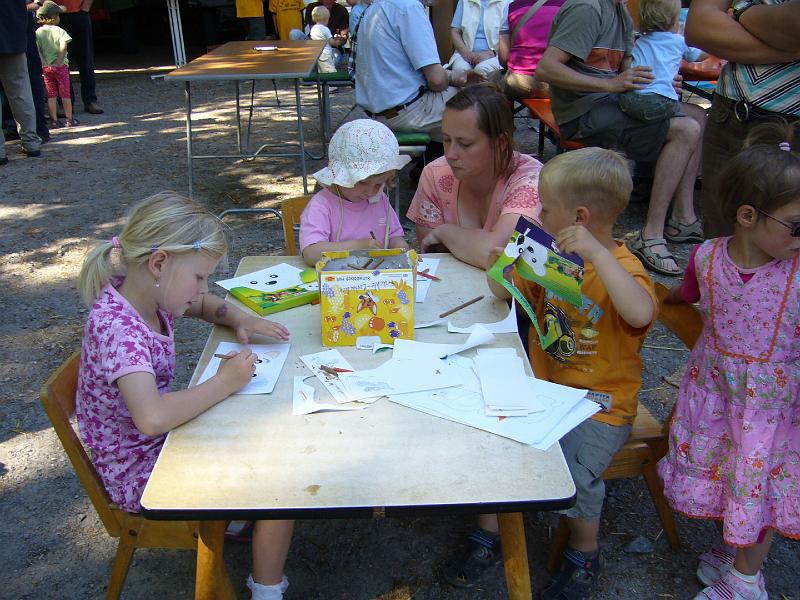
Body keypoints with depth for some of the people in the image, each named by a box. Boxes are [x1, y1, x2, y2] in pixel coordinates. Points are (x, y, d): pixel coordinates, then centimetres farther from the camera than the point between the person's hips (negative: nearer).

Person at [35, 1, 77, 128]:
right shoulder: (59, 31, -11)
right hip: (60, 66, -4)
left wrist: (43, 63, -2)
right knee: (65, 93, 6)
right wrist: (60, 61, -15)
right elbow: (63, 47, -23)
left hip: (46, 67, 4)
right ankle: (69, 119, 11)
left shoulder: (38, 32, 2)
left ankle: (54, 120, 8)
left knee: (51, 95, 8)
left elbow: (37, 50, -3)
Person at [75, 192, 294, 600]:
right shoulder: (116, 325, -31)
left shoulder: (149, 293, -6)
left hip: (165, 442, 9)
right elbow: (151, 417, -45)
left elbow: (203, 304, 17)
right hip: (140, 475, -9)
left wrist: (238, 319, -4)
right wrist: (224, 383, -31)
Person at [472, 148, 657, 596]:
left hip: (601, 407, -6)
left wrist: (596, 252, -42)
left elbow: (641, 314, -39)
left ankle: (585, 558, 9)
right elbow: (507, 292, 15)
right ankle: (490, 534, 15)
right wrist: (499, 265, -8)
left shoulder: (623, 268, -17)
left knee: (572, 474, -24)